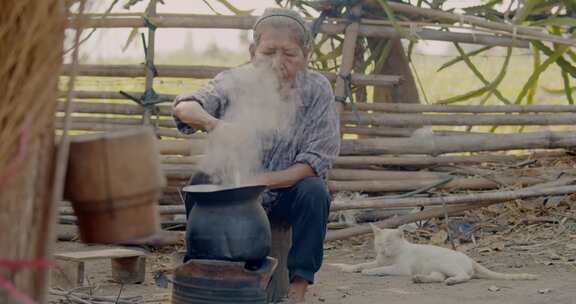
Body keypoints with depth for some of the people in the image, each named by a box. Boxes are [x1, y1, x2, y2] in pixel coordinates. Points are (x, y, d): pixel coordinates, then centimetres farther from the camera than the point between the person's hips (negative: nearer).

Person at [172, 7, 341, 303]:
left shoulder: (317, 89, -13)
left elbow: (318, 159, -18)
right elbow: (183, 107, -31)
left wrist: (263, 181, -33)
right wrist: (211, 122, -56)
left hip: (285, 191, 0)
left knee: (314, 191, -30)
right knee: (201, 183, -27)